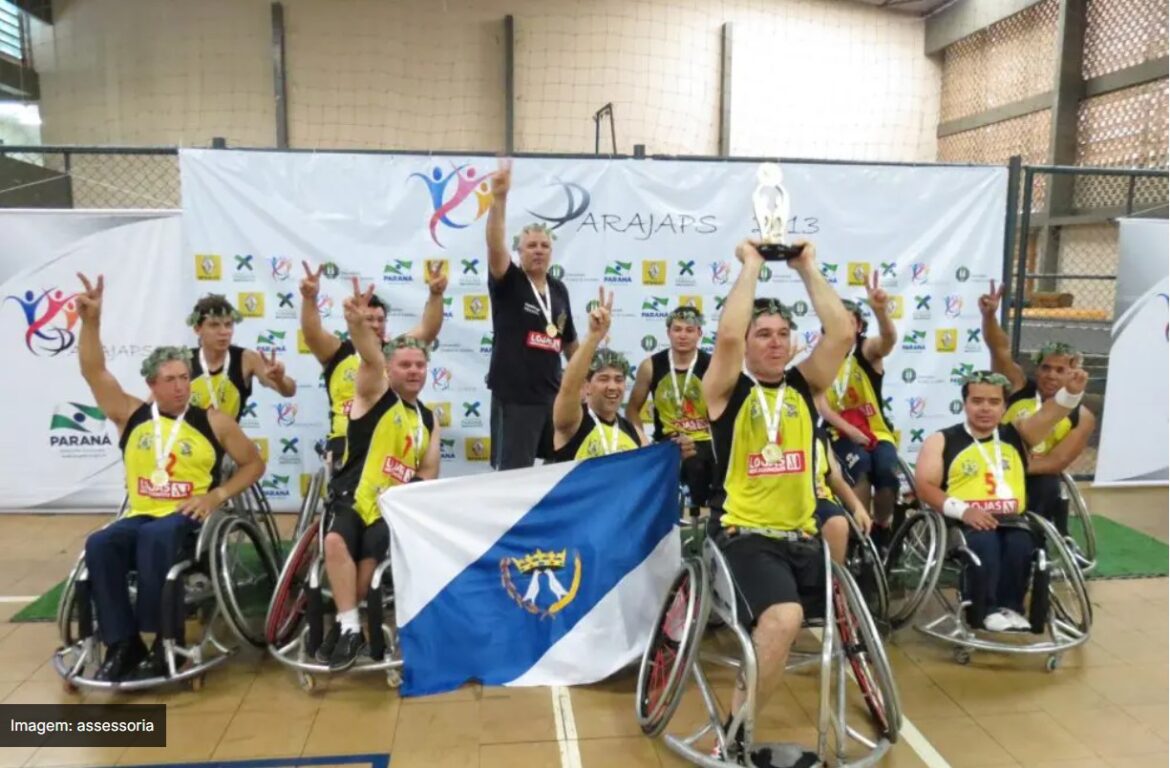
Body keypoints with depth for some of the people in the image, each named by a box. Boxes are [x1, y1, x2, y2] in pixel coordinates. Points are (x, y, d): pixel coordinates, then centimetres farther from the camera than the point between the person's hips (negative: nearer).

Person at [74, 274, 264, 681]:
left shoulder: (213, 422, 3)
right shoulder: (131, 415, 9)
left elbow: (254, 463, 8)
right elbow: (93, 371, 2)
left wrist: (217, 494, -5)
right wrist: (91, 320, -11)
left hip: (188, 519, -3)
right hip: (140, 516, 3)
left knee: (154, 537, -36)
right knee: (99, 545, -28)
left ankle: (166, 639, -25)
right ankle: (122, 644, -19)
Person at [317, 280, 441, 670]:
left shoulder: (428, 419, 16)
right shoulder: (375, 394, 2)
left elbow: (428, 471, 15)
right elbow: (371, 360, -20)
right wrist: (358, 323, -40)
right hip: (352, 500, -3)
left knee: (370, 553, -24)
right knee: (336, 541, -31)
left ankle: (345, 625, -2)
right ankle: (351, 627, -20)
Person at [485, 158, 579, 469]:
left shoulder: (559, 289, 10)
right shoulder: (508, 282, -4)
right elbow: (494, 245, -24)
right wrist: (499, 198, -35)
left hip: (553, 394, 6)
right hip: (514, 396, -5)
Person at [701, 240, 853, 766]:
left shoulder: (805, 386, 9)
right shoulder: (728, 389, -2)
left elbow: (843, 333, -6)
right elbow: (726, 336, -22)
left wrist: (808, 268, -1)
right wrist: (750, 266, -11)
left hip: (801, 535, 6)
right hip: (746, 535, -5)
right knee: (783, 619, -29)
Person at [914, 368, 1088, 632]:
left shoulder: (1017, 435, 18)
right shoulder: (941, 441, 8)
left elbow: (1050, 413, 0)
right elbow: (925, 487, -2)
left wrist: (1071, 392, -22)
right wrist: (962, 509, -17)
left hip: (1010, 521, 3)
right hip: (963, 523, -2)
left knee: (1021, 544, -31)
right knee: (984, 542, -35)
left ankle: (1009, 607, -14)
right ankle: (986, 610, -19)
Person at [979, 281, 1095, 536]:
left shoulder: (1081, 418, 3)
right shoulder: (1019, 386, 2)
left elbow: (1057, 462, -8)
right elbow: (1001, 350, -13)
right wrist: (989, 316, -33)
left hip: (1036, 484, 1)